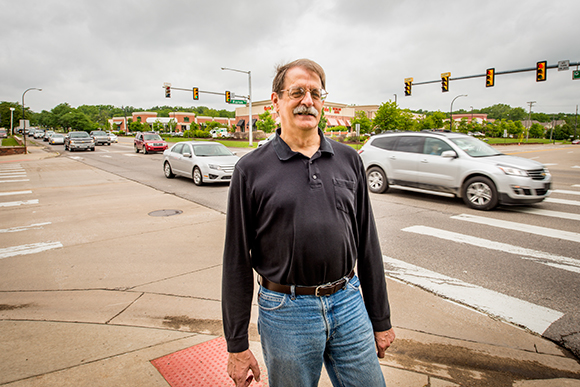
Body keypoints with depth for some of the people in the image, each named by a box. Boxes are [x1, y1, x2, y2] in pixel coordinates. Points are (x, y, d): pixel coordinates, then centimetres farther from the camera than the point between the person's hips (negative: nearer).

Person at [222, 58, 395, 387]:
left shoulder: (349, 159, 3)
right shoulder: (251, 170, -6)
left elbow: (368, 244, 6)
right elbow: (237, 263, -4)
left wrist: (381, 319, 9)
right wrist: (237, 345, -1)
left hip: (348, 302, 3)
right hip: (286, 312, -2)